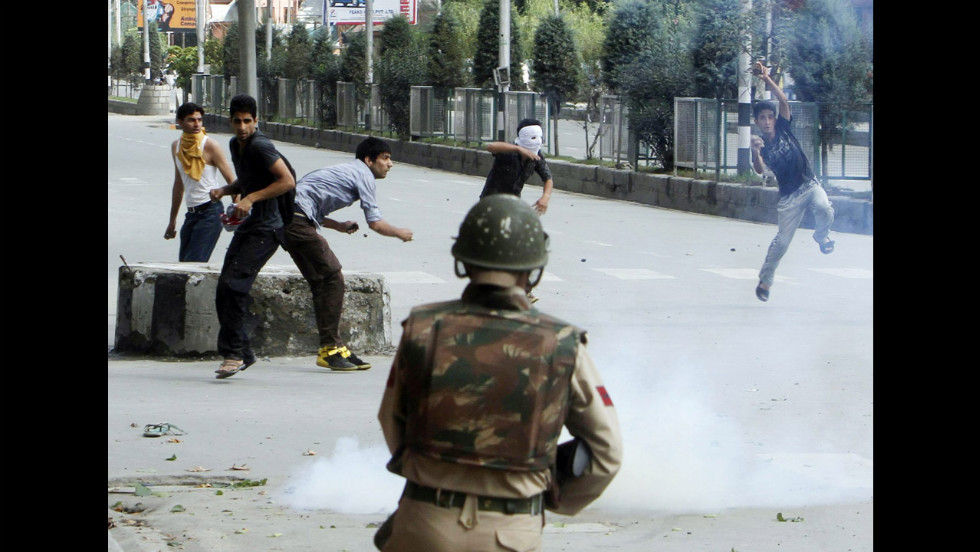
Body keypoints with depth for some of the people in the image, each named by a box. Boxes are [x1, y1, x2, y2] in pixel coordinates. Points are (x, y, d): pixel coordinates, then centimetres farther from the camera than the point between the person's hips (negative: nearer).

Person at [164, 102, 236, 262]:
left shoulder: (210, 146, -9)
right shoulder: (176, 147, 11)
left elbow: (231, 180, -10)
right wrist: (172, 221, 25)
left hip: (210, 212, -7)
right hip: (191, 213, 7)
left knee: (194, 265, -16)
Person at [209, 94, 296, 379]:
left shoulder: (260, 147, -16)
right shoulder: (235, 145, 13)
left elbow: (288, 181, -20)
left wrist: (251, 198, -23)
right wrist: (225, 190, 7)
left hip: (266, 228, -10)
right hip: (247, 226, 10)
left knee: (234, 285, -19)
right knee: (224, 289, 5)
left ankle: (233, 353, -13)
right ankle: (242, 354, 13)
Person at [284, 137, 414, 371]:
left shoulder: (346, 171, 27)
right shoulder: (364, 175, -2)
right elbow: (376, 223, -6)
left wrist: (339, 226, 25)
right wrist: (400, 233, 11)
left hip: (288, 219, 10)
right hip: (298, 221, -10)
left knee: (322, 282, 11)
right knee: (333, 278, -8)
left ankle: (332, 347, 12)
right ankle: (329, 349, -9)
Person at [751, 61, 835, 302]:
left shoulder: (783, 128, 0)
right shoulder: (760, 145, -4)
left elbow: (784, 101, -14)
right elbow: (760, 170, -22)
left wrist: (767, 79, -27)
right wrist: (756, 153, -41)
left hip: (810, 185, 0)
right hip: (789, 196, 0)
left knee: (824, 209, -32)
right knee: (782, 240, 3)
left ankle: (822, 235, 0)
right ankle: (765, 280, 20)